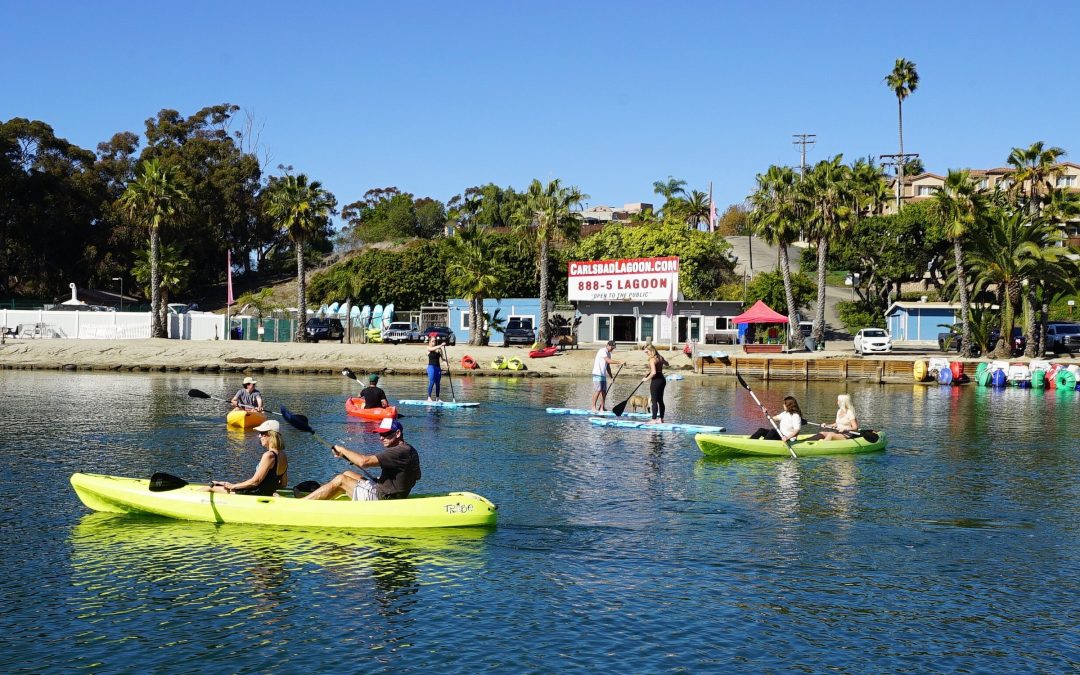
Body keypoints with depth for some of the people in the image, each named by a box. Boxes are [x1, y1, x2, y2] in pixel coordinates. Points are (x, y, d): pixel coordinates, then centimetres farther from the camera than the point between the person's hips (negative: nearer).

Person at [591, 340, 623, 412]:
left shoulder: (608, 353, 17)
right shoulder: (602, 351, -12)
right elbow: (608, 361, -23)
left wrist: (611, 376, 14)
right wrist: (619, 362, -22)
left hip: (603, 375, 9)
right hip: (597, 374, -9)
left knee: (604, 392, 4)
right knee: (598, 390, -10)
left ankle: (601, 408, 8)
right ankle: (594, 407, -5)